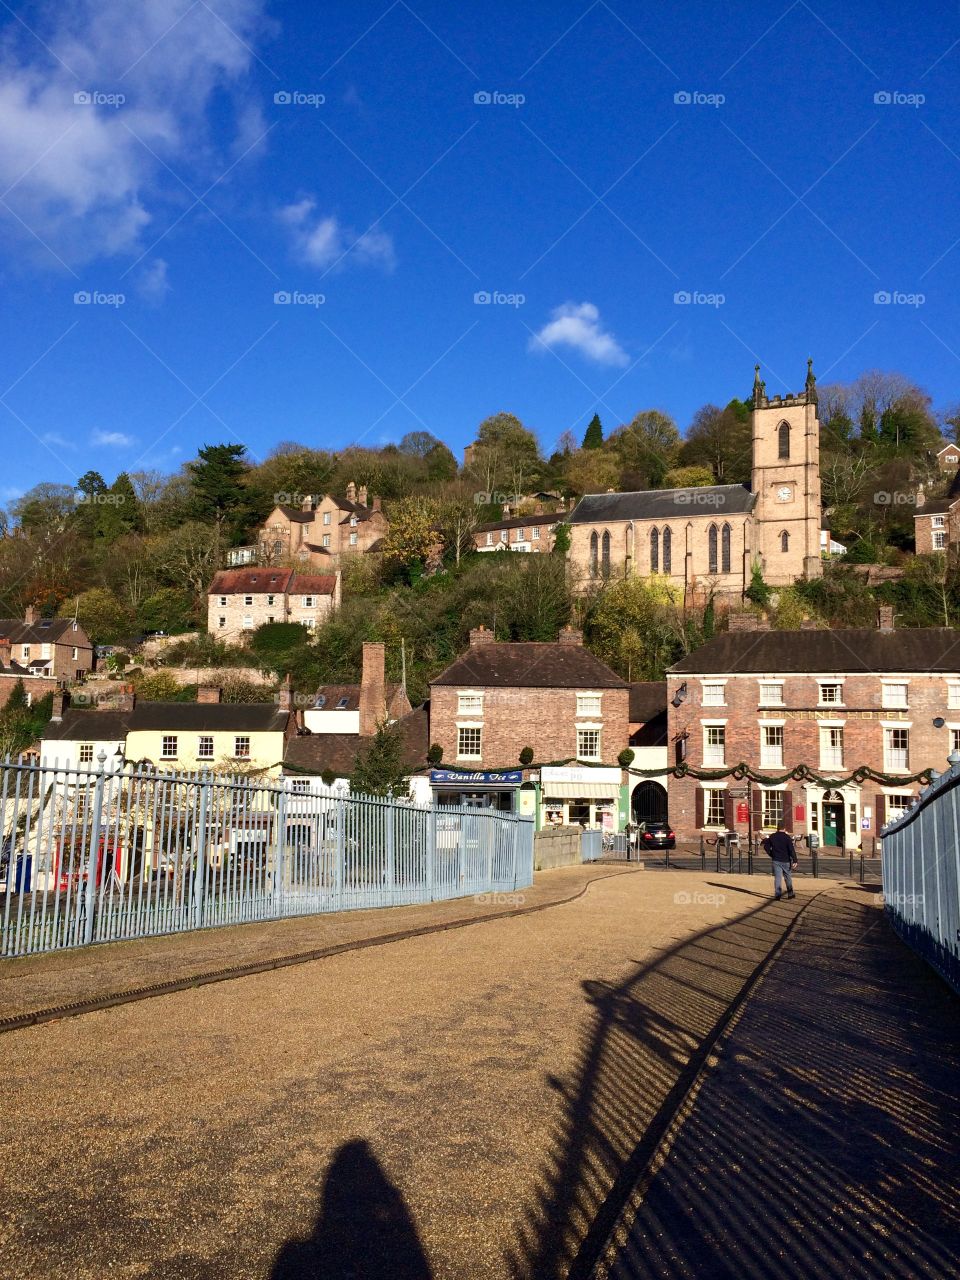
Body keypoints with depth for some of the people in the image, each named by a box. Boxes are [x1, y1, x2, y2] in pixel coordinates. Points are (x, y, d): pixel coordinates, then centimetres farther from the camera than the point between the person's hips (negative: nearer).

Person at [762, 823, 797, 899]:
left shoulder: (772, 837, 2)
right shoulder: (787, 837, -8)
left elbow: (766, 847, 7)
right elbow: (791, 850, -13)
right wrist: (794, 860, -13)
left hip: (776, 860, 2)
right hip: (785, 861, -2)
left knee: (777, 877, 2)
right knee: (788, 877, 13)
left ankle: (777, 894, -6)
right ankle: (790, 893, 20)